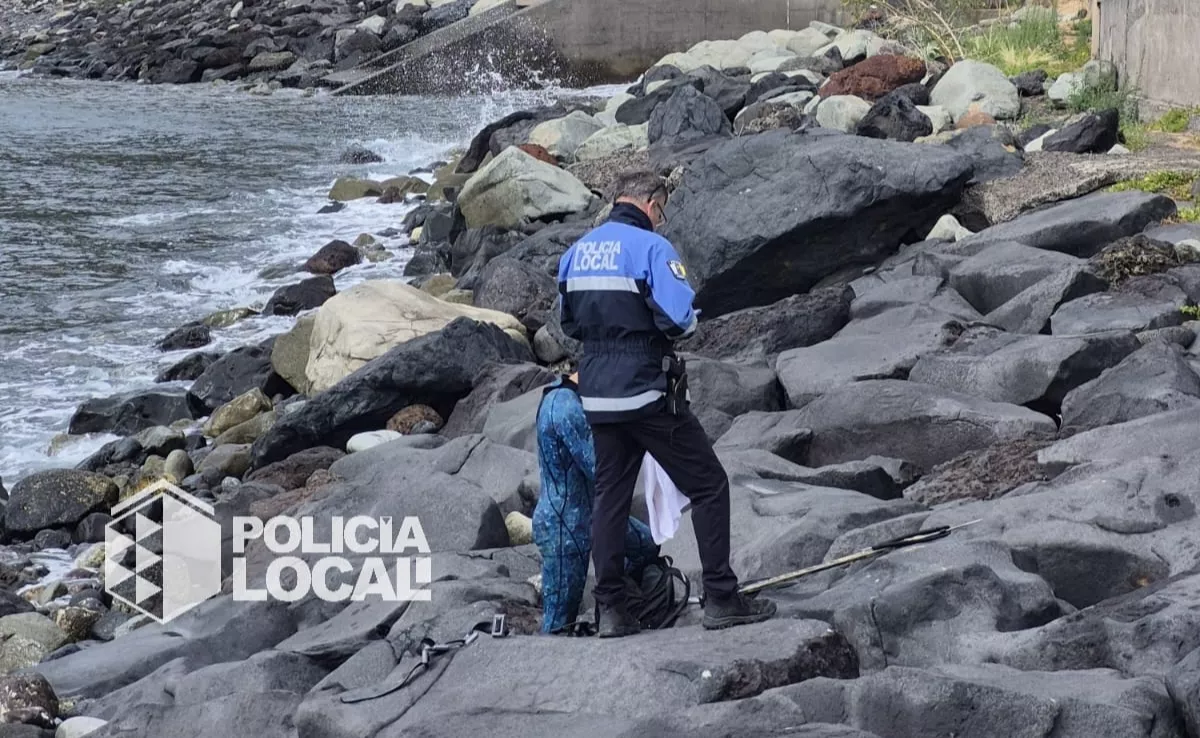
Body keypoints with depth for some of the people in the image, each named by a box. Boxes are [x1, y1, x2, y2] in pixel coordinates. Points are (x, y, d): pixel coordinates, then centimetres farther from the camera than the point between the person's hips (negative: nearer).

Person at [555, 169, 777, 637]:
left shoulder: (576, 252, 9)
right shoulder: (651, 247, -13)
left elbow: (569, 323, 19)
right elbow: (680, 318, -21)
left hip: (598, 396, 7)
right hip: (647, 392, -7)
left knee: (610, 495, 13)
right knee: (708, 487, 3)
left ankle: (610, 611, 12)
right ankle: (721, 599, 2)